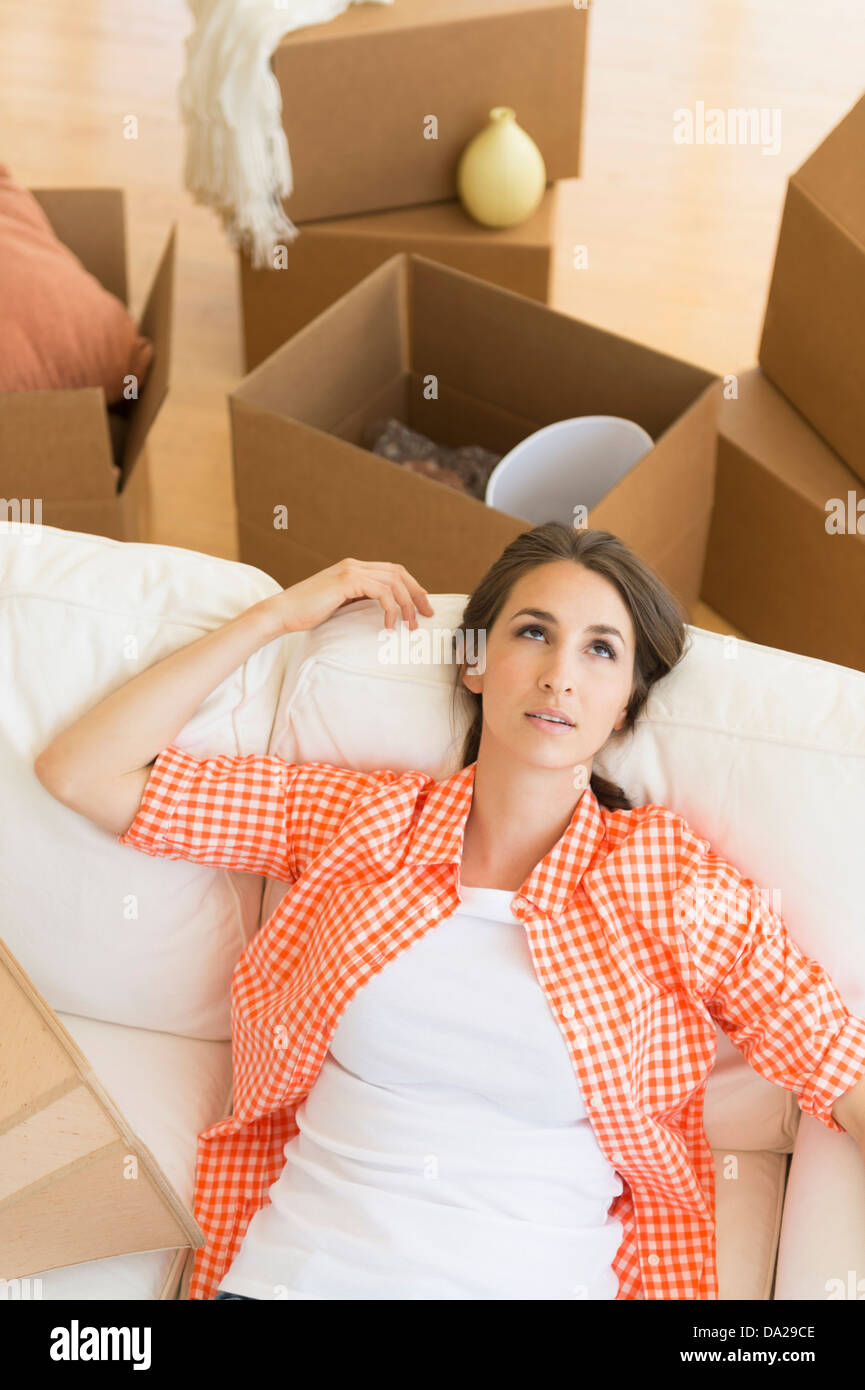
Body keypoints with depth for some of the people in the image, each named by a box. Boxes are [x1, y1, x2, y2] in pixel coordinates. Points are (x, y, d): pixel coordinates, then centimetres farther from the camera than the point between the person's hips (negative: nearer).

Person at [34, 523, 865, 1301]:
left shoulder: (677, 884, 3)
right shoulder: (359, 821, 7)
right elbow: (80, 772, 5)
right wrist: (281, 613, 6)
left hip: (528, 1283, -1)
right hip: (292, 1271, 2)